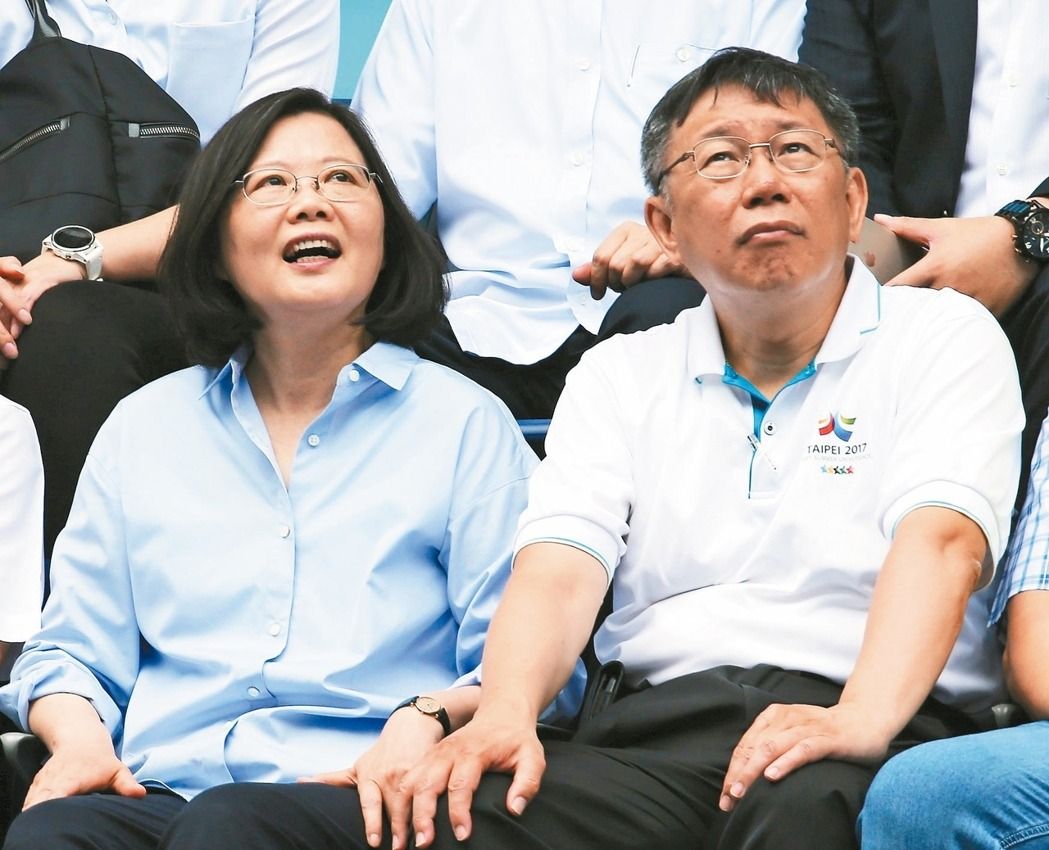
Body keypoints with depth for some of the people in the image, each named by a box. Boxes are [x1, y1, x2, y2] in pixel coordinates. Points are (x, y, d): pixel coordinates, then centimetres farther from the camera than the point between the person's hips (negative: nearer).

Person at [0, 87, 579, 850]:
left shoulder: (465, 423, 13)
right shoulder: (144, 426, 23)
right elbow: (75, 650, 20)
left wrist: (430, 719, -17)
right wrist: (77, 733, -3)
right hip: (160, 785, 2)